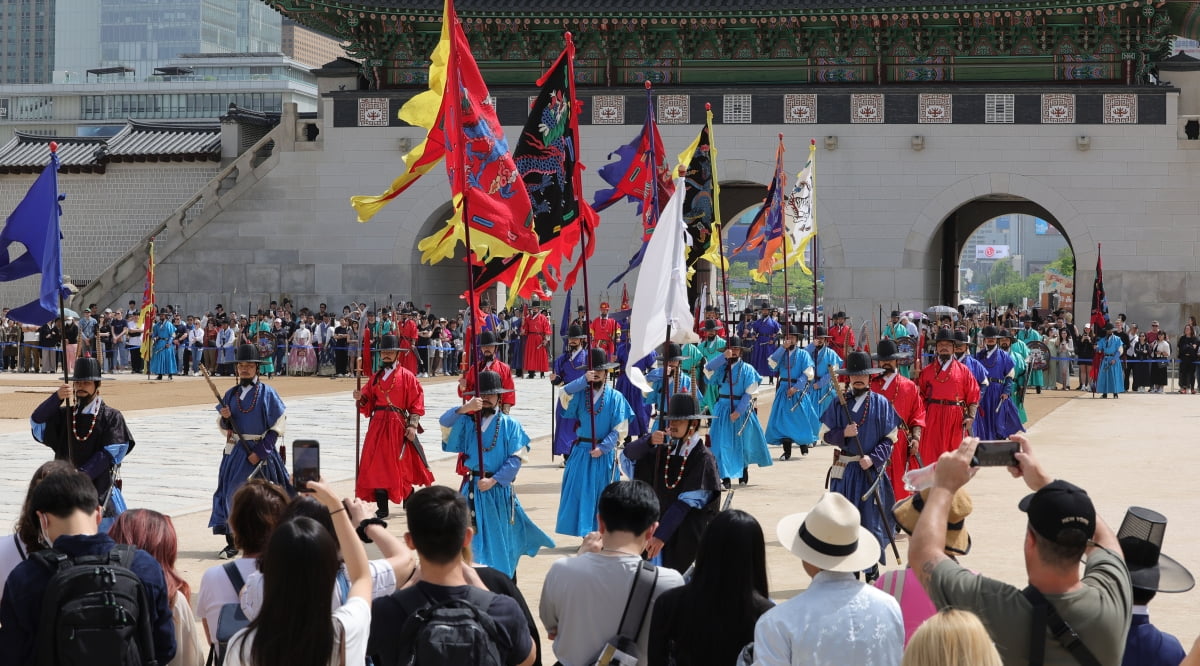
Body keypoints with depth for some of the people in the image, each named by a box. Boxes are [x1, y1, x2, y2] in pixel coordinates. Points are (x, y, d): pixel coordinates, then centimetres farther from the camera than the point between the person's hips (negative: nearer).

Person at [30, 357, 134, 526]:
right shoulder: (64, 415, 10)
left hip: (100, 486, -3)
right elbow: (37, 422, -4)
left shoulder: (111, 417, 0)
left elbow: (110, 454, -8)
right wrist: (56, 398, -19)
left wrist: (82, 474, -17)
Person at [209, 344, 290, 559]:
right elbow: (223, 428, 16)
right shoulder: (231, 394, 9)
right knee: (231, 493, -2)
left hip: (260, 451, -4)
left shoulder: (267, 393, -4)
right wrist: (225, 418, -8)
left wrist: (260, 452, -13)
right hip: (235, 451, 4)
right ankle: (232, 543, 4)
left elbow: (277, 426, -6)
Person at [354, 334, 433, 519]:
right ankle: (382, 509, 4)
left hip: (398, 425, -5)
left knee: (402, 466, -3)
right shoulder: (376, 377, 14)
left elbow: (416, 402, -5)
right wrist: (360, 398, -8)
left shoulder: (407, 376, -2)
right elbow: (368, 402, 14)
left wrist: (413, 425, -12)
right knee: (377, 465, -1)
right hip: (378, 425, 5)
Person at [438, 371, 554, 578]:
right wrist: (464, 408, -30)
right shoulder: (467, 422, 4)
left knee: (501, 540, 6)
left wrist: (494, 480, -15)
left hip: (499, 489, -1)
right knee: (471, 538, -2)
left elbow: (515, 459, -5)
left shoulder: (511, 425, 0)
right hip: (472, 489, 1)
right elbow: (445, 422, -14)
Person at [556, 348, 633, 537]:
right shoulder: (580, 394, 1)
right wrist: (584, 381, -27)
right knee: (581, 493, 2)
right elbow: (564, 394, -19)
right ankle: (585, 536, 9)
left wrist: (602, 448, -15)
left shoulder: (615, 397, -3)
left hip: (605, 453, -2)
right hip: (581, 452, 2)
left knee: (602, 496, 4)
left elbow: (619, 430, -6)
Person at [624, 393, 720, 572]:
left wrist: (661, 536, -22)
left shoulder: (703, 458, -12)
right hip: (664, 525, 5)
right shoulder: (663, 450, 6)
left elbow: (685, 503, -17)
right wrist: (649, 441, -16)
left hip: (690, 536, -5)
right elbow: (629, 453, 5)